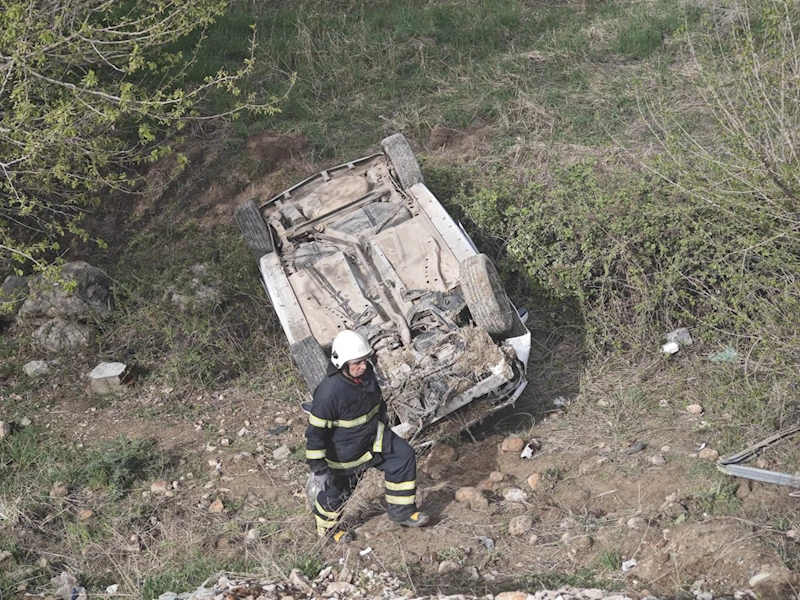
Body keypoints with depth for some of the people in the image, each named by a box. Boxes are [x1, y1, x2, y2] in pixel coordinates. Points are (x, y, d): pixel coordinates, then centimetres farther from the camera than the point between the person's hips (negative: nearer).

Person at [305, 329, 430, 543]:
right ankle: (326, 527, 43)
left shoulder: (367, 373, -14)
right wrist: (318, 468, -25)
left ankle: (402, 511, 17)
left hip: (373, 435, 7)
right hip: (344, 451, -6)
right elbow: (315, 433, -29)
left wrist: (382, 417, 25)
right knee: (336, 490, 12)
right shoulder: (328, 392, -37)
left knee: (404, 456, 0)